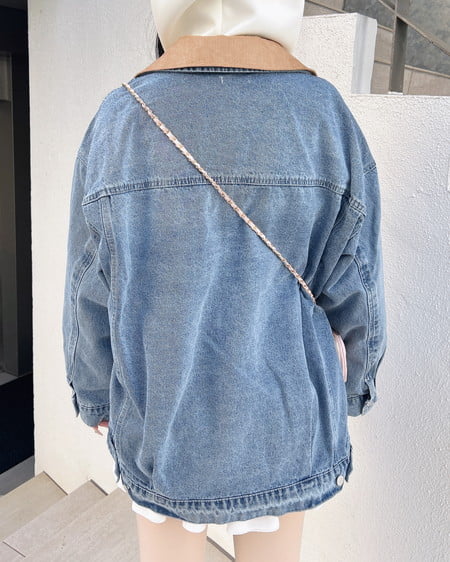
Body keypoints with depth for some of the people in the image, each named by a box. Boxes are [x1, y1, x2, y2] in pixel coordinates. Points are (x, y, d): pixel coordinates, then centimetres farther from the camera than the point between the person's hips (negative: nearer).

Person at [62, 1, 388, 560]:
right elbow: (354, 297, -8)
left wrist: (95, 396, 11)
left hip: (158, 420, 1)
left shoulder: (117, 121, -10)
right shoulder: (326, 116, -13)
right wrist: (349, 386, 11)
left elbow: (90, 298, -6)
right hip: (282, 421, 0)